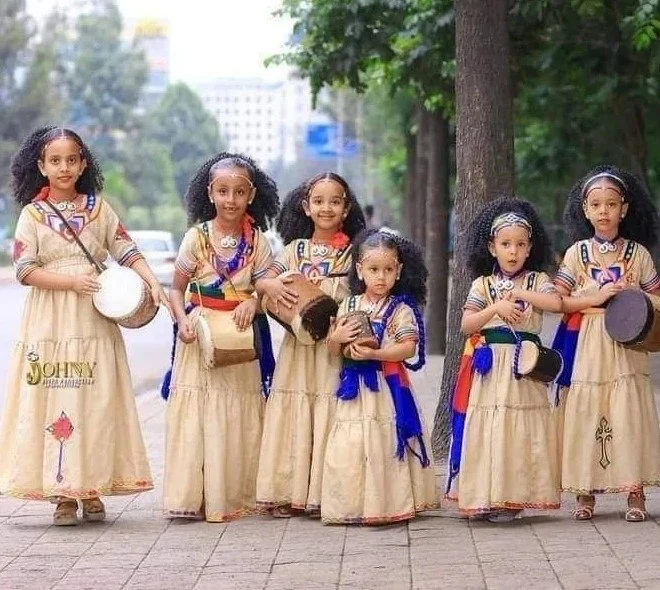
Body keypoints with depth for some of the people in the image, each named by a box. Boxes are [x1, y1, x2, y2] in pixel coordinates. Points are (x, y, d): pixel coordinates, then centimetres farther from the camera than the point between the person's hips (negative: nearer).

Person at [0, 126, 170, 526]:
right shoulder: (33, 214, 3)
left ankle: (92, 489, 8)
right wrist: (72, 282, -16)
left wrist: (153, 283, -13)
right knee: (54, 400, -4)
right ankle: (62, 494, 0)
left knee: (97, 402, 0)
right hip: (50, 324, -1)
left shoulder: (99, 208, 8)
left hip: (95, 322, 2)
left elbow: (127, 252, 5)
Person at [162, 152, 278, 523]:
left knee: (239, 416, 2)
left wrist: (253, 302, -17)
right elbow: (177, 288, 3)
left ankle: (235, 495, 9)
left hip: (242, 339, 1)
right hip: (201, 339, -1)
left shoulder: (257, 241, 2)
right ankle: (191, 496, -1)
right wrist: (183, 320, -15)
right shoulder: (197, 238, -2)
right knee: (195, 413, -5)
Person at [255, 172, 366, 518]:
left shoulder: (352, 252, 5)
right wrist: (271, 285, -16)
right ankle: (286, 491, 1)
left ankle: (322, 492, 0)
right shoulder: (296, 249, 10)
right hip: (298, 344, 2)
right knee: (292, 411, -2)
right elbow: (261, 282, 6)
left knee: (328, 412, -5)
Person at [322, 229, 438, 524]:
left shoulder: (401, 309, -3)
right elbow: (332, 348, 13)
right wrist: (338, 337, -9)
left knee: (384, 444, -5)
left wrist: (374, 353, -21)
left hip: (387, 387, -4)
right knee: (349, 447, 1)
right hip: (355, 387, 4)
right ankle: (350, 506, 9)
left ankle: (388, 505, 3)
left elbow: (408, 347, -11)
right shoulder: (348, 306, 10)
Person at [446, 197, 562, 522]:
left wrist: (520, 293, -12)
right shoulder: (482, 285, 7)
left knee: (521, 431, -2)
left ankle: (512, 497, 2)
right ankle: (485, 496, 2)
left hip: (525, 367, 0)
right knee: (487, 430, -3)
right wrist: (496, 307, -13)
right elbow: (466, 325, -2)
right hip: (490, 367, 0)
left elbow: (556, 303, -13)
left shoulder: (537, 281, 7)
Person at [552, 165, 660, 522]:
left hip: (626, 348, 0)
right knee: (584, 415, -1)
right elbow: (557, 301, 0)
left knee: (630, 414, -5)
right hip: (585, 346, 0)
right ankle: (585, 493, 7)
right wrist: (594, 299, -12)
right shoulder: (577, 252, 4)